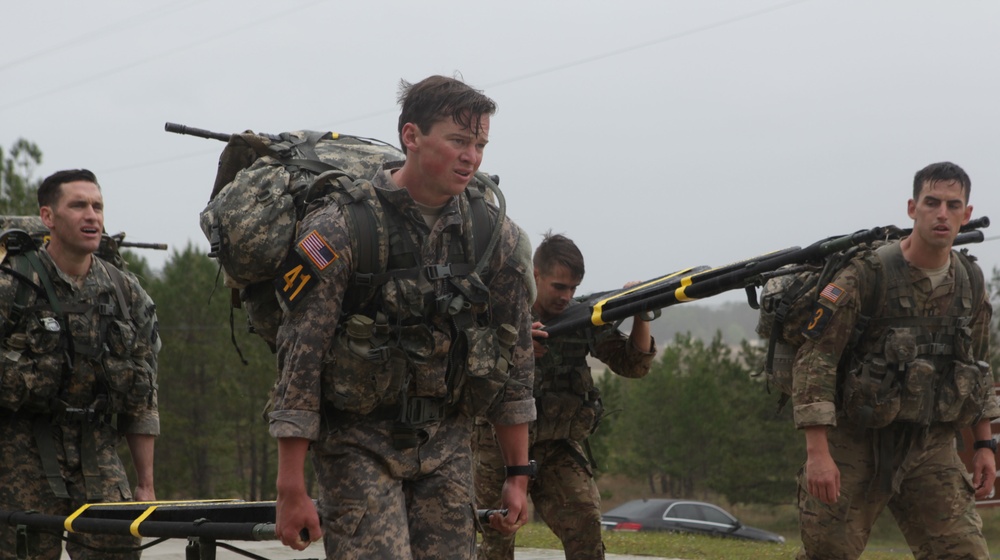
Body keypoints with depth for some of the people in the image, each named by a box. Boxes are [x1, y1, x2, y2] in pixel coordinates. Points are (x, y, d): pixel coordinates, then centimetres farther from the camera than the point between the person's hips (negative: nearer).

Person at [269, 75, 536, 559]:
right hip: (359, 442, -4)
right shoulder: (341, 229, -13)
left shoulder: (497, 238, 1)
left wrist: (518, 477, 9)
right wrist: (291, 488, -15)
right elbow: (301, 359, -13)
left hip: (446, 446, 4)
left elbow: (514, 364, 9)